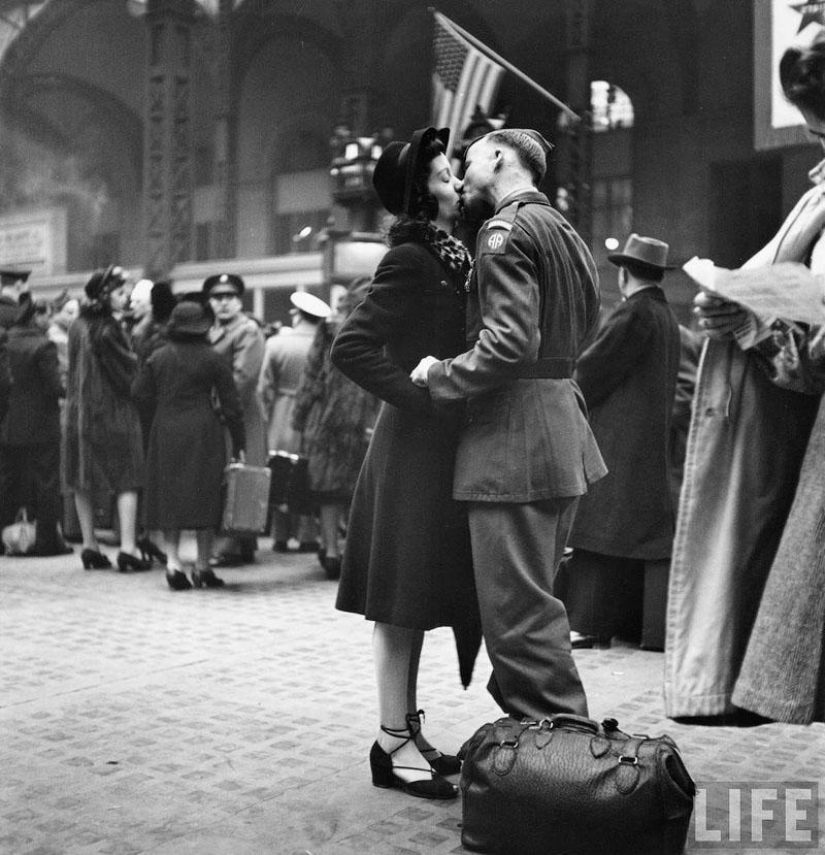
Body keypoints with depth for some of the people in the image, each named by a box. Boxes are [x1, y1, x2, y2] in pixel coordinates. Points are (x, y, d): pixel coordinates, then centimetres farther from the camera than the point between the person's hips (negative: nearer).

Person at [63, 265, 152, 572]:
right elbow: (129, 371, -13)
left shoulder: (78, 326, 7)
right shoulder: (108, 330, -16)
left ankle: (89, 545, 16)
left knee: (84, 480, 11)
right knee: (126, 479, -1)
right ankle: (127, 547, -4)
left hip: (80, 410, 7)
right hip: (114, 412, -7)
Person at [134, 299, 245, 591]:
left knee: (170, 495, 8)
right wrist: (238, 445, 3)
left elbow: (139, 391, 2)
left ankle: (172, 560, -2)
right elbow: (231, 404, -3)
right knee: (205, 496, 5)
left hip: (166, 433, 2)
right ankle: (202, 566, 8)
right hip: (204, 434, -2)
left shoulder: (158, 357, 3)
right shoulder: (212, 359, -3)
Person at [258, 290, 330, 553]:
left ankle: (280, 536, 14)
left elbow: (264, 387, -2)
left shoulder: (276, 343, -5)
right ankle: (306, 536, 8)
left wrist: (269, 416, 9)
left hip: (282, 416, 2)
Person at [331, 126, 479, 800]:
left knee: (417, 598, 13)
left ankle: (407, 730, 24)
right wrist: (417, 392, -17)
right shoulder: (411, 259, -12)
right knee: (403, 598, -2)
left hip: (441, 447, 9)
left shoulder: (450, 255, 15)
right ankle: (394, 742, 8)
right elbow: (351, 347, -19)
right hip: (414, 447, -9)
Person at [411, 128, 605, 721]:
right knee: (534, 599, 18)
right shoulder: (566, 233, 20)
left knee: (519, 611, -4)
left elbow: (510, 342, -21)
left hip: (515, 443, -10)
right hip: (564, 435, 10)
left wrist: (440, 377, -10)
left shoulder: (507, 231, -10)